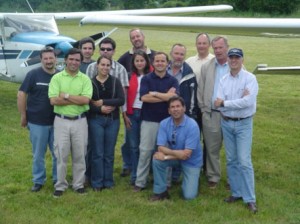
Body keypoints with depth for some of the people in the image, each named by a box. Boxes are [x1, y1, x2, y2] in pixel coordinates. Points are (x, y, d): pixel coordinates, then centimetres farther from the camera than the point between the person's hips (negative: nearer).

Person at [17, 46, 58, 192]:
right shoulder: (33, 74, -7)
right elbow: (21, 94, -5)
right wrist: (23, 116, -5)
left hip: (57, 122, 2)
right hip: (37, 122, -2)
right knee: (38, 154, 9)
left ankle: (58, 179, 29)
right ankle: (38, 181, 24)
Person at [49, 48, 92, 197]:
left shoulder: (85, 79, 1)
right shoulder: (57, 78, -2)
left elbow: (86, 100, -13)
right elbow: (53, 100, -14)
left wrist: (66, 96, -12)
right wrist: (77, 100, -13)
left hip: (80, 121, 1)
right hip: (61, 121, -1)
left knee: (79, 155, 9)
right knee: (61, 154, 5)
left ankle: (78, 184, 23)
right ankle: (60, 185, 18)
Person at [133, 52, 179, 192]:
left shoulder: (172, 81, 5)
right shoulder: (146, 79, 2)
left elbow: (173, 97, -13)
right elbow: (144, 97, -13)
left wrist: (154, 93, -11)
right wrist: (165, 96, -11)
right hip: (149, 120, -1)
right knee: (145, 151, 1)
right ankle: (140, 182, 9)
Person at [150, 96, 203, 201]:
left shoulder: (192, 125, -25)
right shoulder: (164, 123, -13)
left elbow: (186, 154, -27)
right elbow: (161, 148, -18)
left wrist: (166, 156, -25)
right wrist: (176, 152, -33)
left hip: (191, 161, -3)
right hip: (173, 156, 3)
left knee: (189, 196, -12)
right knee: (157, 159, -28)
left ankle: (191, 179, 24)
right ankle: (160, 191, -7)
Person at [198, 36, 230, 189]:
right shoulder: (206, 67, 7)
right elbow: (200, 89, 9)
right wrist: (203, 108, 4)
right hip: (210, 114, 2)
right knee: (212, 148, 9)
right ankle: (213, 177, 22)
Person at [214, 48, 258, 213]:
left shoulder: (250, 78, -8)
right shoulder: (223, 80, 4)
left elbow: (248, 101, -21)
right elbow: (218, 104, -6)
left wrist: (225, 103, -14)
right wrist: (239, 101, -17)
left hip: (244, 124, -4)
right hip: (226, 123, 5)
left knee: (244, 161, -6)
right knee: (231, 160, 10)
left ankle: (250, 199, 1)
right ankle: (236, 192, 22)